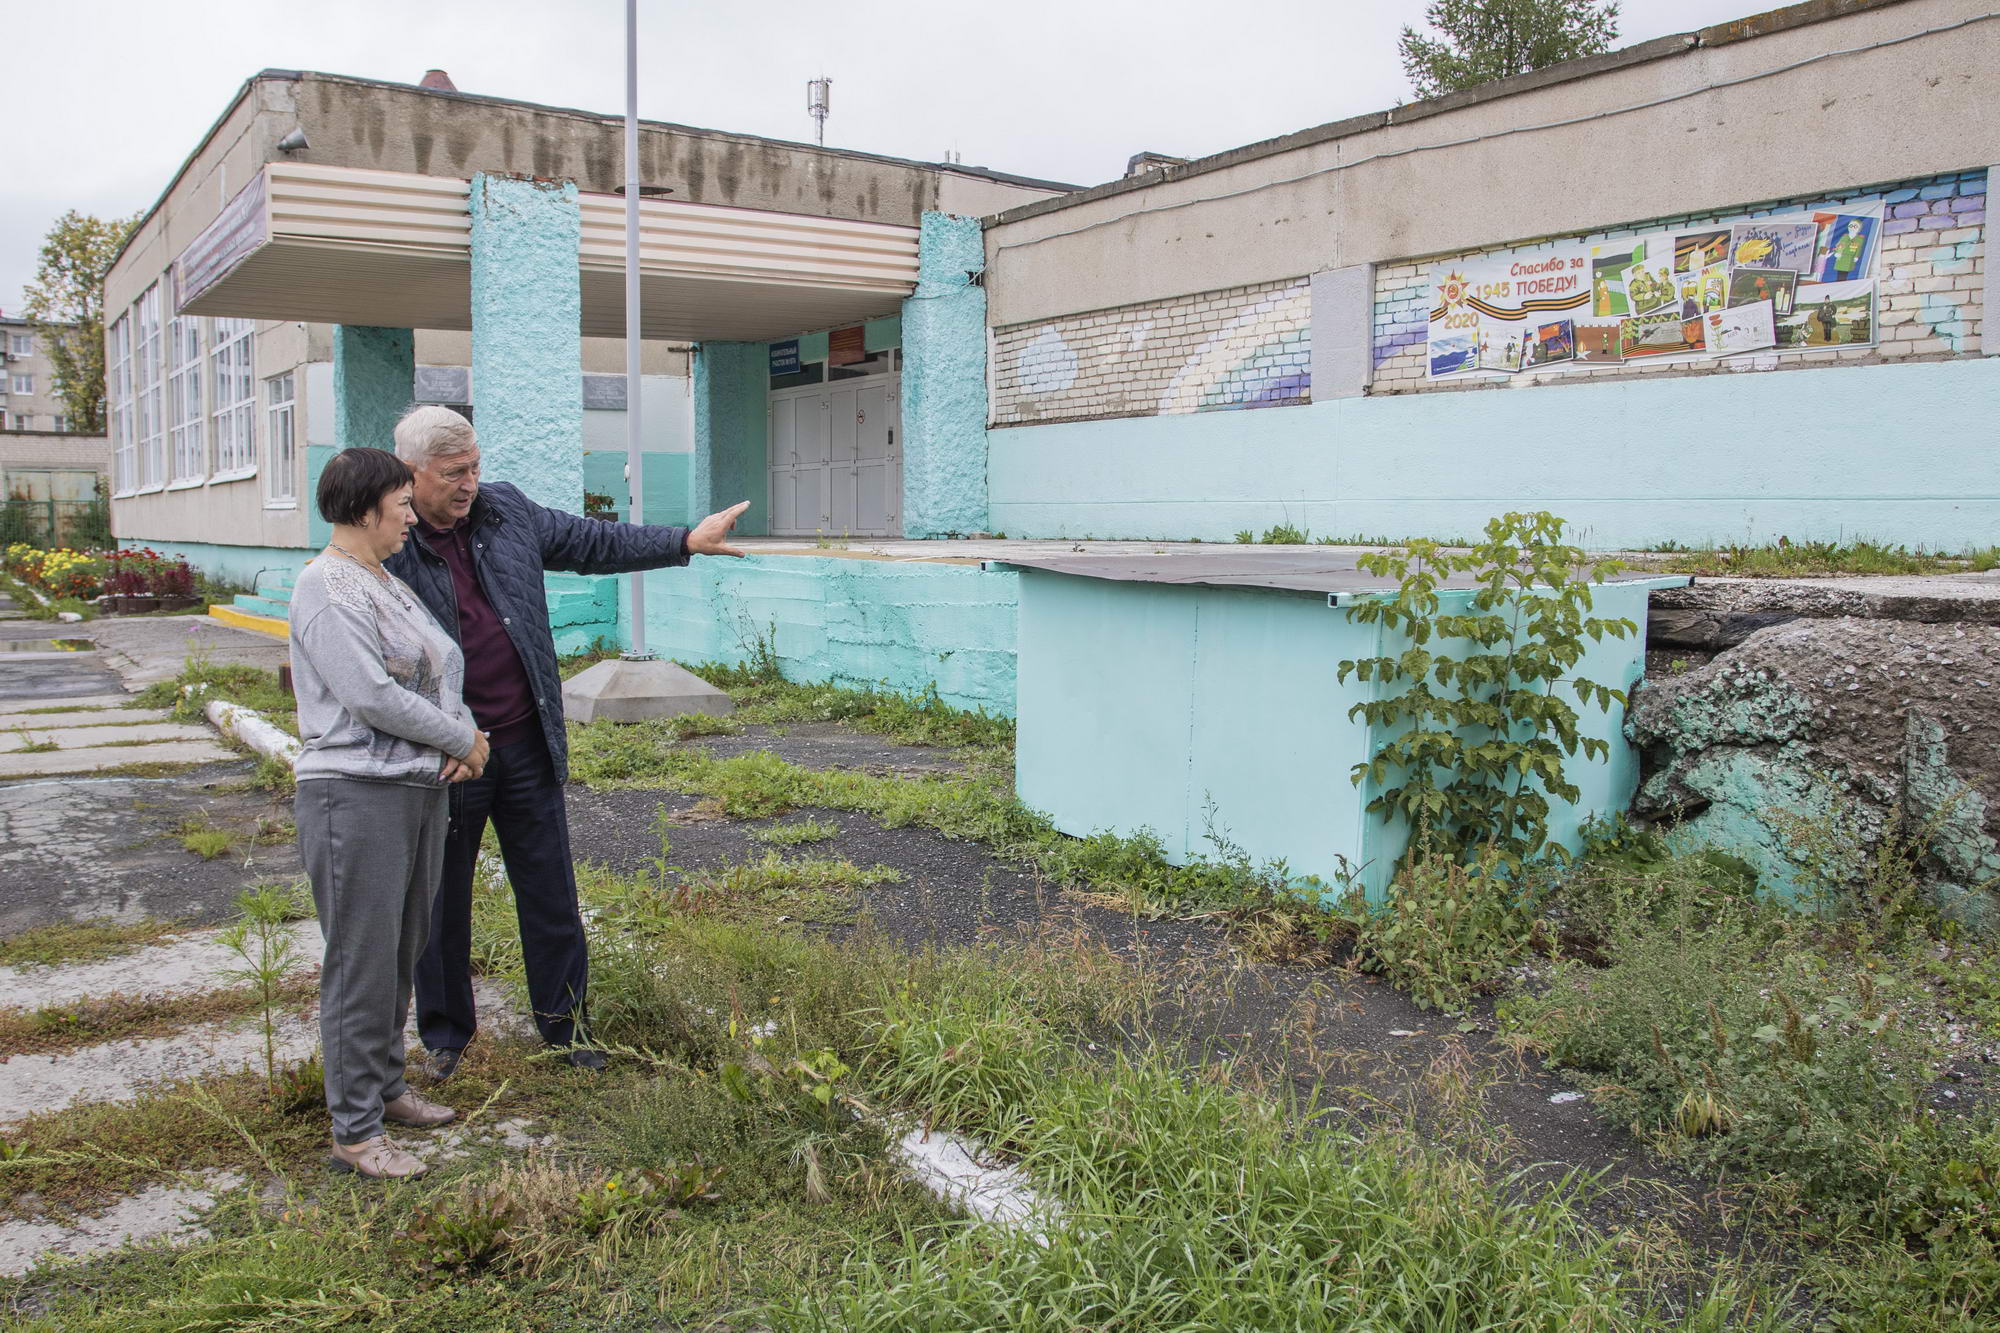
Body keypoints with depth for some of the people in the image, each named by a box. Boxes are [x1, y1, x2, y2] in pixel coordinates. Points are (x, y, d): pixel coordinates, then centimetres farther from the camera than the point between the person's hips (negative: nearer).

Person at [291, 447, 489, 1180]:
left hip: (420, 789, 9)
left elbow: (447, 661, 13)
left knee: (402, 949, 17)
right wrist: (463, 739, -10)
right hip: (358, 795, -9)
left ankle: (385, 1086, 32)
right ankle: (355, 1129, 7)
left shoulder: (390, 585, 15)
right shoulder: (327, 591, -14)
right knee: (361, 964, -2)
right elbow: (372, 697, -21)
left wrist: (464, 737, -6)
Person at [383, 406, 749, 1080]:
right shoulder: (382, 549, -13)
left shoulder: (507, 510, 4)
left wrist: (685, 541, 16)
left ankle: (563, 1021, 28)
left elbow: (593, 542, 17)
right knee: (441, 905, 12)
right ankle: (445, 1036, 30)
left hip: (527, 745, 4)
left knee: (551, 894, 12)